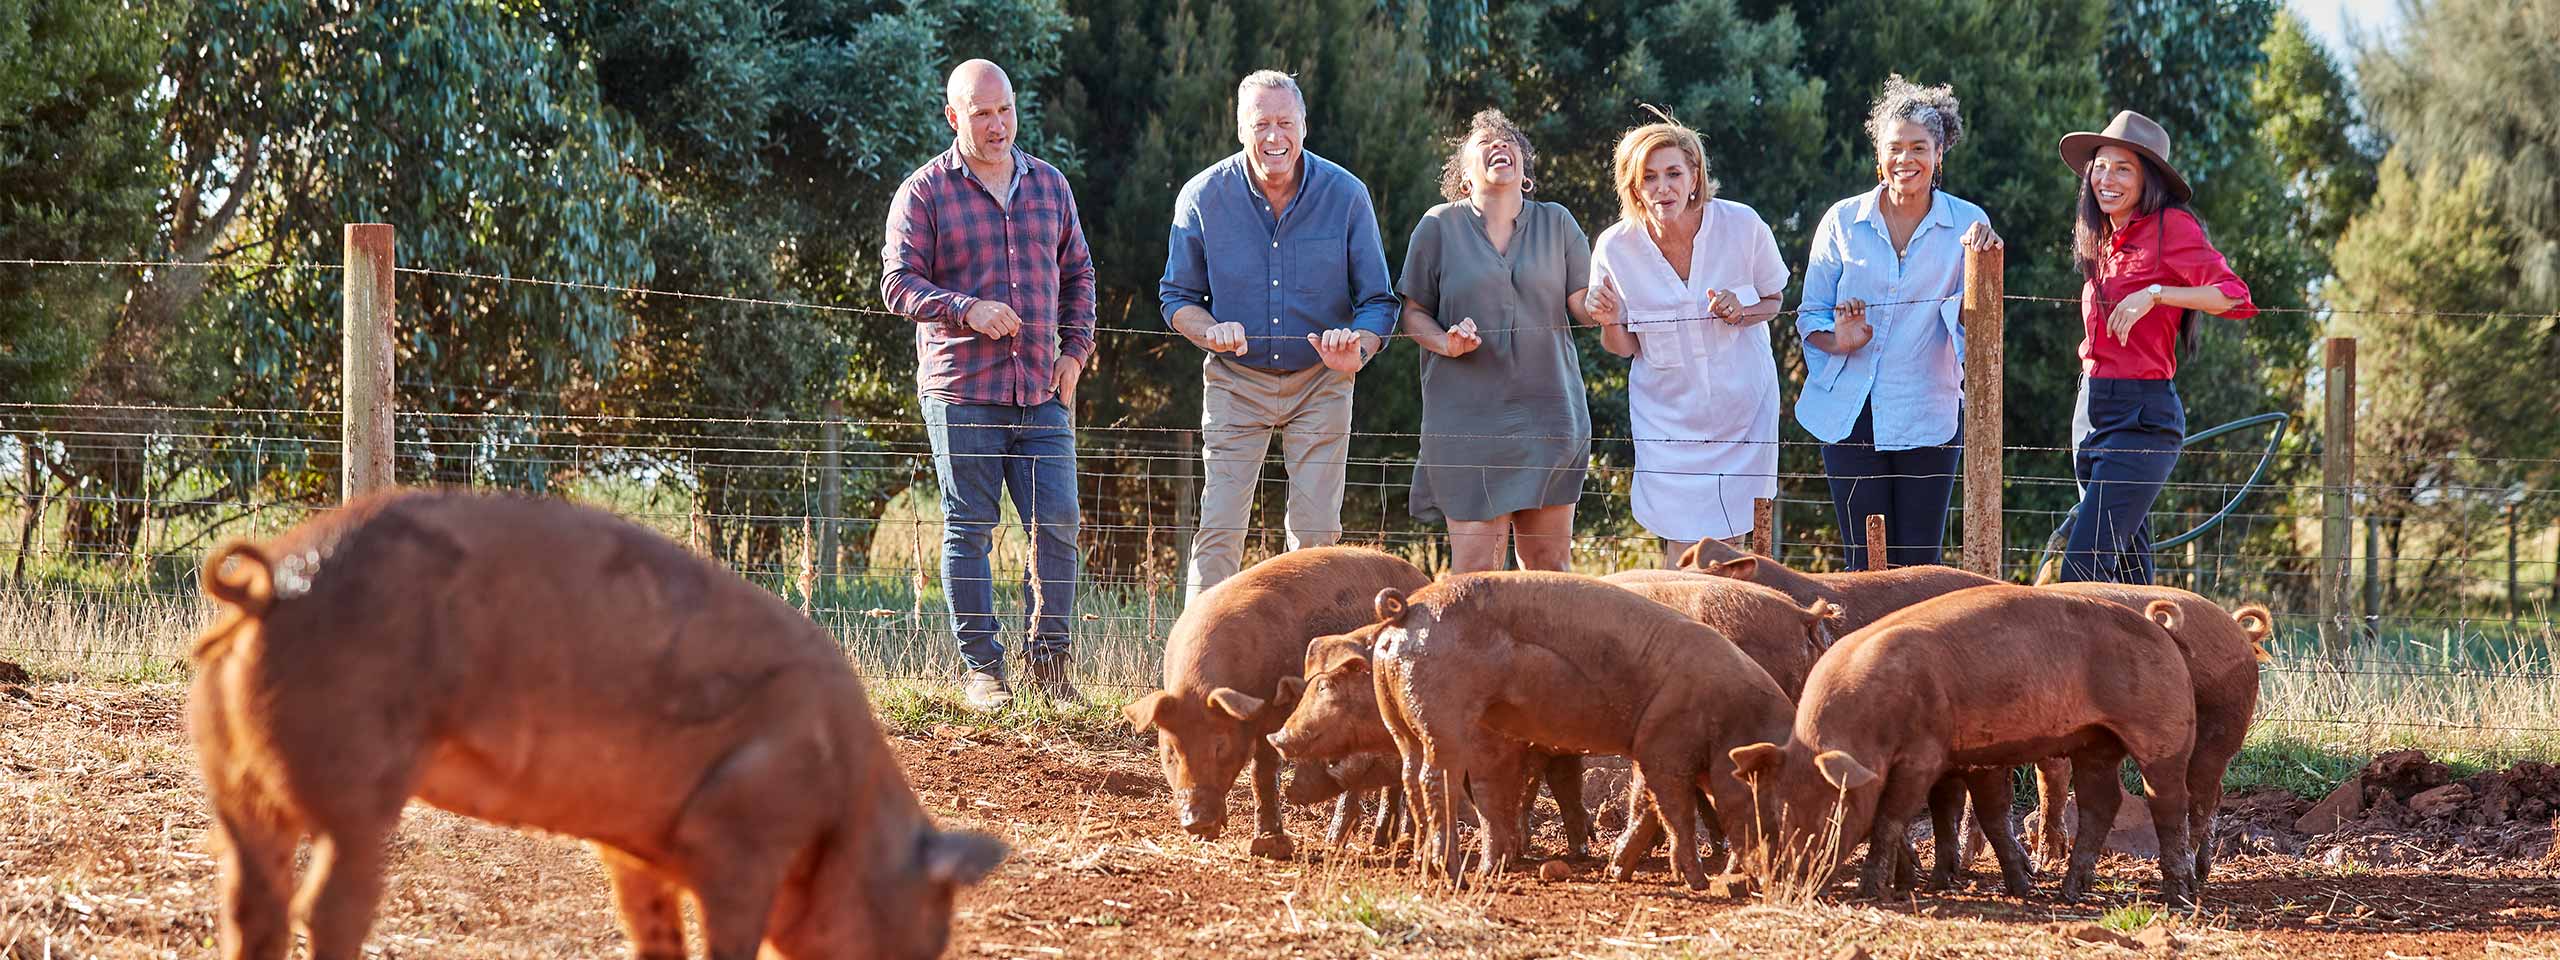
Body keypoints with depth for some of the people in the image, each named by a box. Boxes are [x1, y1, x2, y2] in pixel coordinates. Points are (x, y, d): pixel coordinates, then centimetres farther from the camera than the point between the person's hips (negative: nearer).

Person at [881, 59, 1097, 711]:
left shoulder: (1048, 185, 14)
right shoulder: (924, 192, 1)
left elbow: (1077, 273, 21)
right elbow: (899, 282, -4)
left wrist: (1076, 351, 8)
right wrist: (966, 310, -19)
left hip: (1042, 392, 3)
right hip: (960, 392, -3)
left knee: (1058, 524, -3)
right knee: (968, 528, 0)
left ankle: (1049, 656, 8)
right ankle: (980, 666, 6)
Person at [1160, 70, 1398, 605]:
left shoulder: (1346, 195, -8)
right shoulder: (1202, 197, -7)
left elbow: (1378, 300, -1)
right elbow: (1177, 297, 4)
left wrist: (1356, 350, -23)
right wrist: (1211, 333, -19)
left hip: (1320, 381, 0)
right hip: (1236, 381, 0)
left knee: (1317, 533, -1)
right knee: (1219, 530, -9)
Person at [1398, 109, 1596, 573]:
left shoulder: (1557, 224, 10)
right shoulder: (1439, 227, 4)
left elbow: (1583, 306, 7)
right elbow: (1414, 312, 7)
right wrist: (1445, 342, -13)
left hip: (1548, 409, 2)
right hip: (1468, 411, -2)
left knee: (1549, 560, 3)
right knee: (1476, 562, -9)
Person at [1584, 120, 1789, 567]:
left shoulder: (1741, 225, -14)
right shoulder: (1616, 248, -13)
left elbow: (1773, 300, 4)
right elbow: (1622, 346, 0)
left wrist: (1740, 312, -18)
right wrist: (1608, 323, -23)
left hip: (1742, 407, 1)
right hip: (1668, 412, -1)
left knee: (1729, 545, 5)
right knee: (1683, 549, -6)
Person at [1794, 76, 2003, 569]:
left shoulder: (1964, 223, 2)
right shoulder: (1843, 222, 4)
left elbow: (1968, 319, -6)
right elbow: (1810, 316, 7)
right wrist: (1838, 340, -14)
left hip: (1928, 416, 0)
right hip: (1851, 413, 0)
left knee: (1920, 563, 1)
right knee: (1868, 563, 0)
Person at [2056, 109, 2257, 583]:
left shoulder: (2171, 226, -7)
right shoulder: (2105, 240, 16)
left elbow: (2237, 298, -17)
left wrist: (2154, 294, -23)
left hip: (2141, 415, -8)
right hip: (2092, 412, 8)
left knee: (2083, 570, -18)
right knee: (2130, 575, 8)